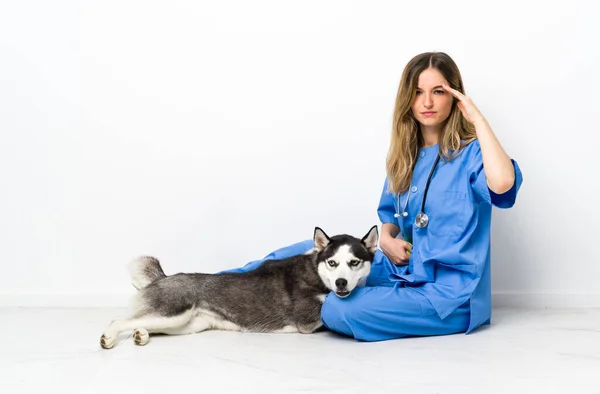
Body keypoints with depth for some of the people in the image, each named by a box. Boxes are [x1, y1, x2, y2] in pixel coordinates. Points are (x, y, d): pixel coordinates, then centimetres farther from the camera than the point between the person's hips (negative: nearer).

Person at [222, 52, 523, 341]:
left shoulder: (471, 153, -11)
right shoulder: (405, 155, 9)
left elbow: (503, 184, -35)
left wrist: (478, 119, -24)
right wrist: (387, 238, -1)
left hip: (449, 295, -7)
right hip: (405, 271, 7)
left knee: (338, 311, -25)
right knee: (309, 253, 6)